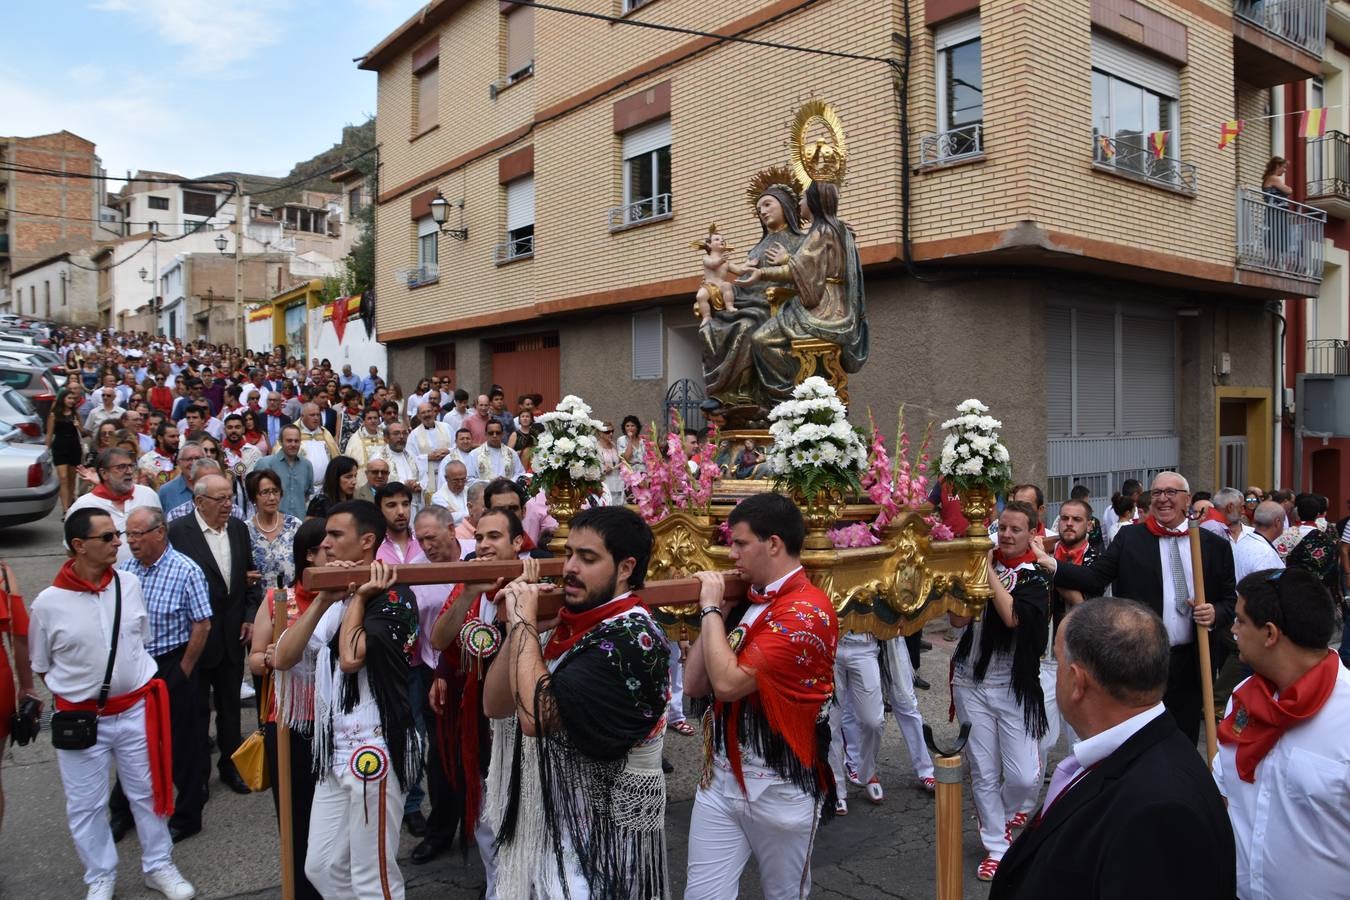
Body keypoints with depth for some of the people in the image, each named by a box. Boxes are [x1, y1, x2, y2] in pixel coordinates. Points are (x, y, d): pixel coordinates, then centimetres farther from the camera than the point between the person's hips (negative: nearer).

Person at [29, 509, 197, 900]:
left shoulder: (129, 584, -7)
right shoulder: (49, 603, -15)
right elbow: (41, 666, 2)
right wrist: (78, 691, 4)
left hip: (136, 710, 2)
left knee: (148, 793, 15)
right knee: (86, 805, 14)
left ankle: (159, 867, 33)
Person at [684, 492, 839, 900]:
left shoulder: (807, 610, -18)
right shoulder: (745, 601, 8)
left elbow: (729, 682, -26)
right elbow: (694, 685, 7)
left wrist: (712, 608, -14)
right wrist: (714, 612, -1)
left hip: (778, 786, -6)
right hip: (719, 776, 7)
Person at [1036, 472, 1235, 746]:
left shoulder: (1215, 546, 4)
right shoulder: (1129, 538, 0)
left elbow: (1231, 600, 10)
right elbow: (1094, 579, -8)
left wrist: (1216, 613, -12)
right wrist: (1051, 564, -23)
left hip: (1189, 664, 2)